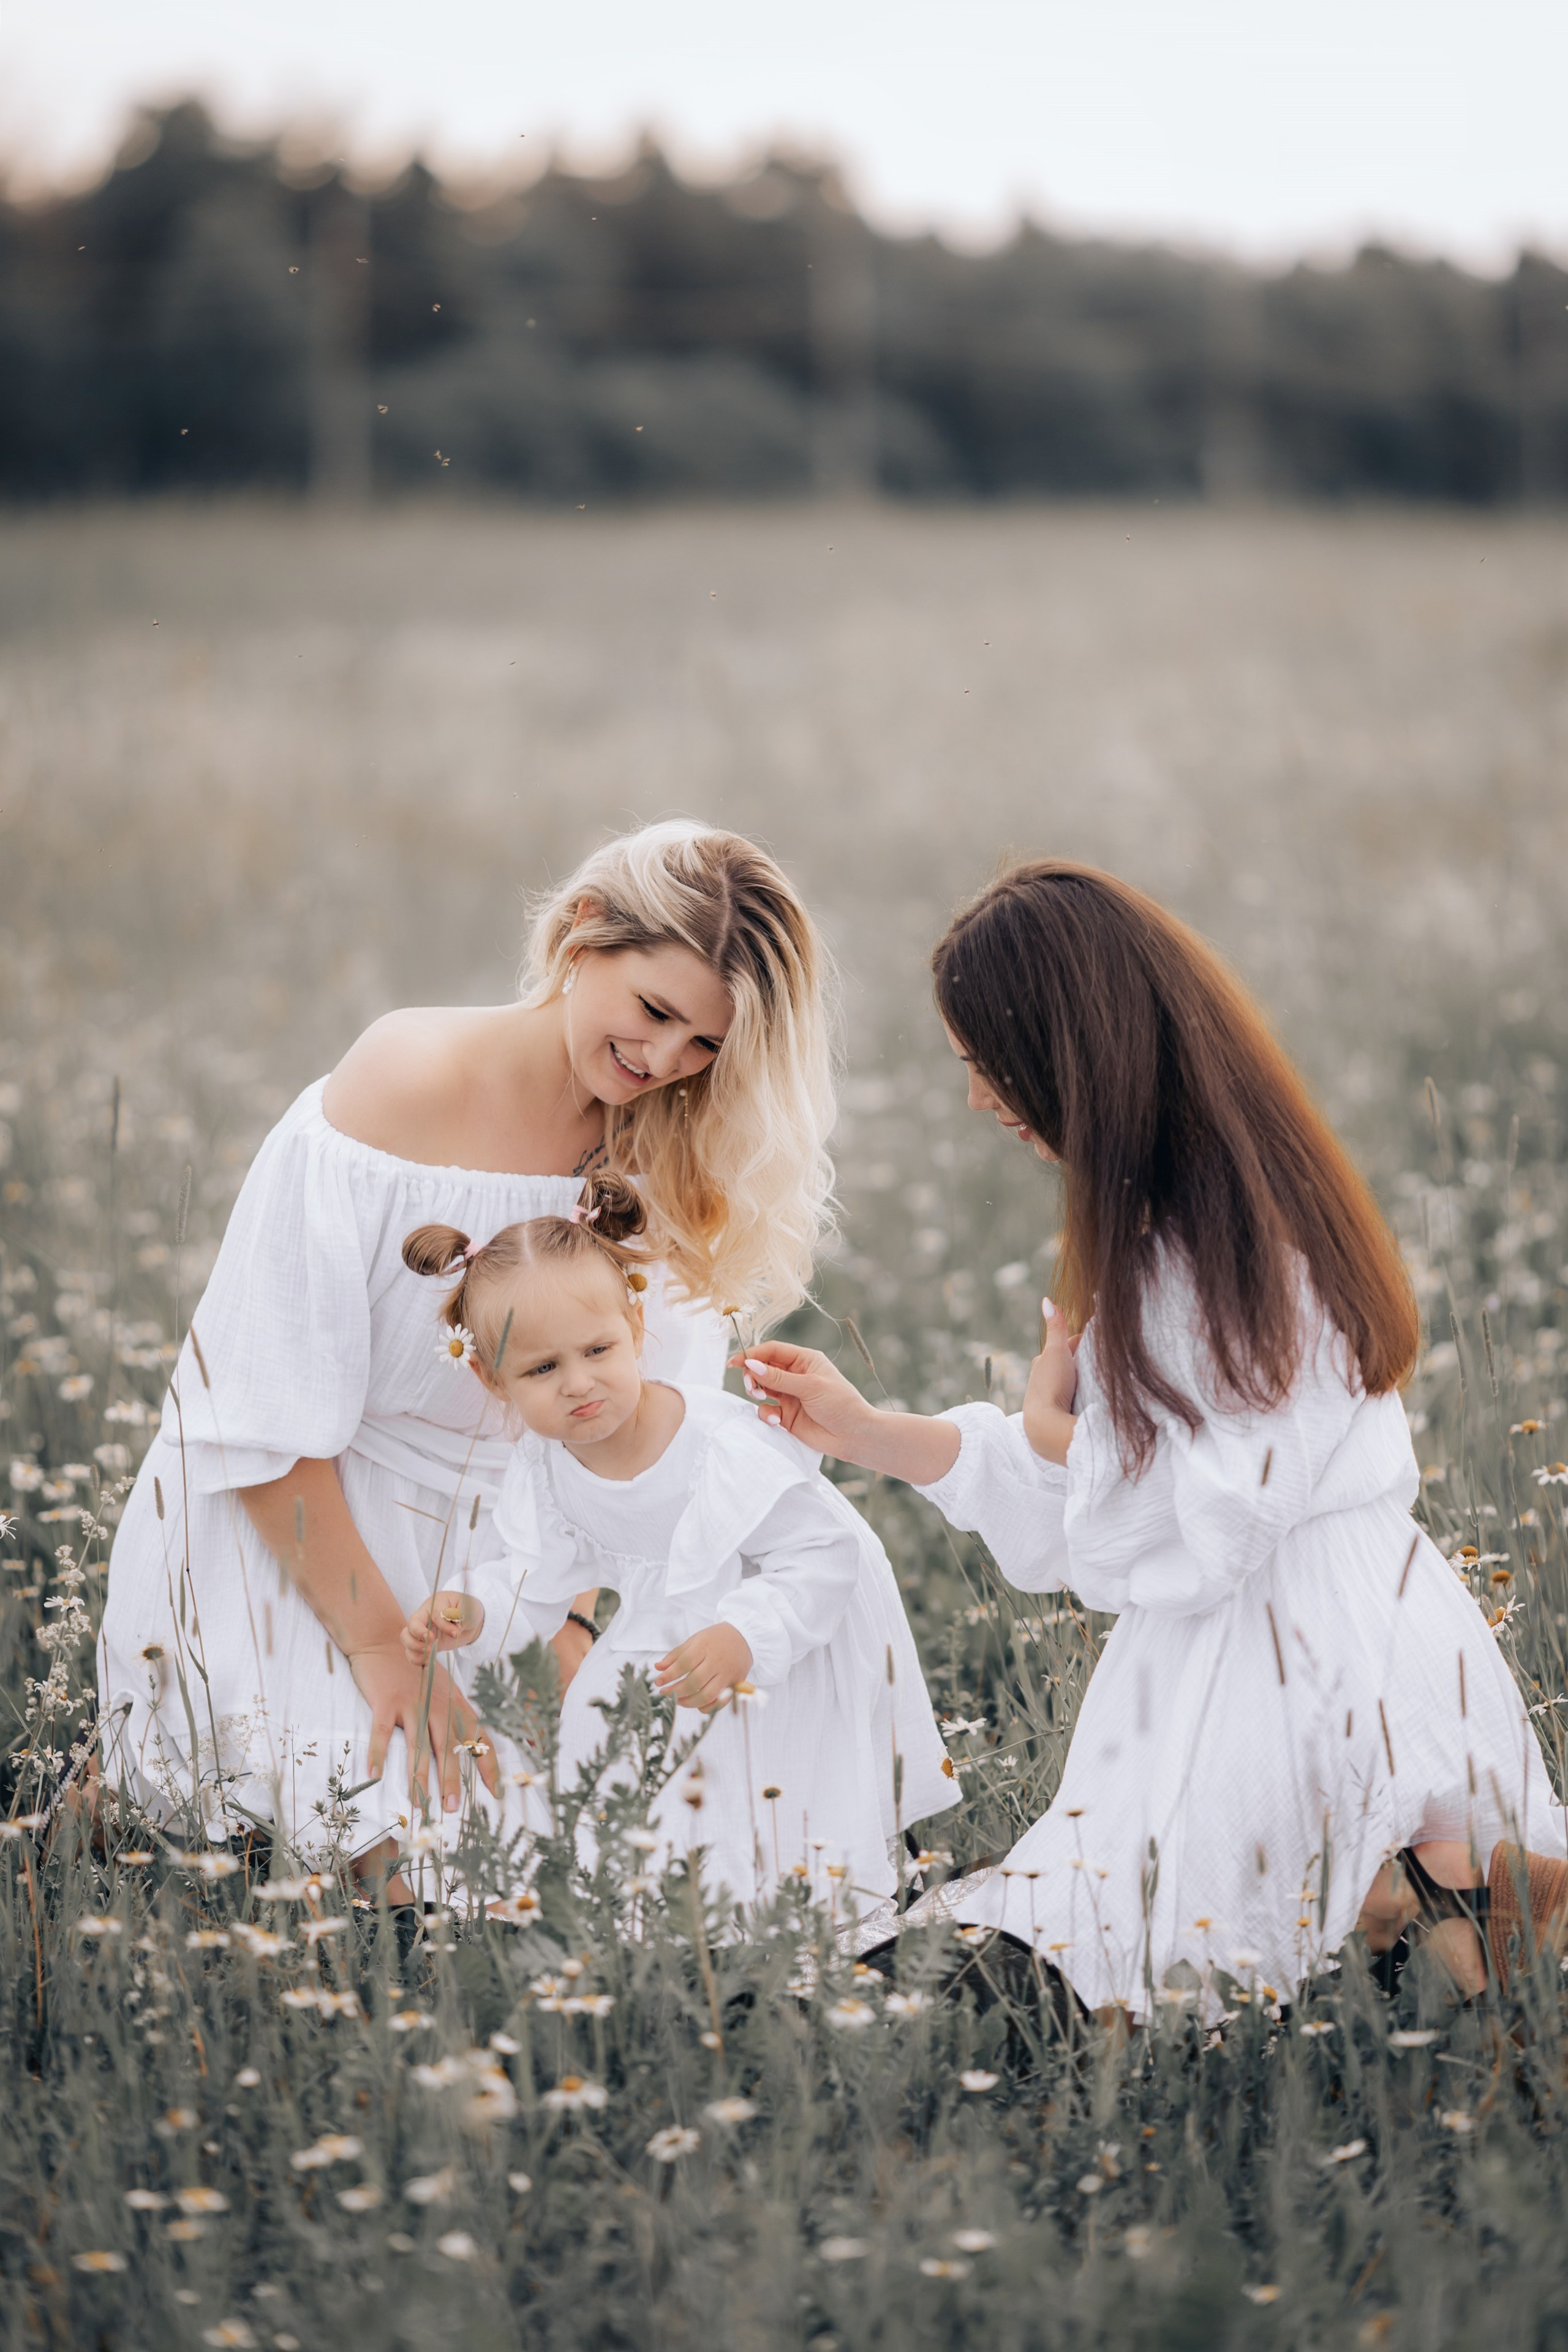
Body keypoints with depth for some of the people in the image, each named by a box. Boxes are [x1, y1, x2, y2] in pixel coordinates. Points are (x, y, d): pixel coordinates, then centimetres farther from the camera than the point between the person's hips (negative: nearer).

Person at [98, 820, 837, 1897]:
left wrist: (563, 1619, -11)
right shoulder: (400, 1093, -20)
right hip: (282, 1553, -6)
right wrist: (382, 1646, -17)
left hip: (486, 1552, 6)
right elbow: (266, 1424, -18)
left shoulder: (665, 1165, -1)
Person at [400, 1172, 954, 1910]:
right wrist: (472, 1611, -22)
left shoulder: (725, 1447, -32)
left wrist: (742, 1641, -40)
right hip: (661, 1643, 6)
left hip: (793, 1647, -6)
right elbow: (534, 1579, -1)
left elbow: (823, 1556, -28)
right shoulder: (544, 1467, -12)